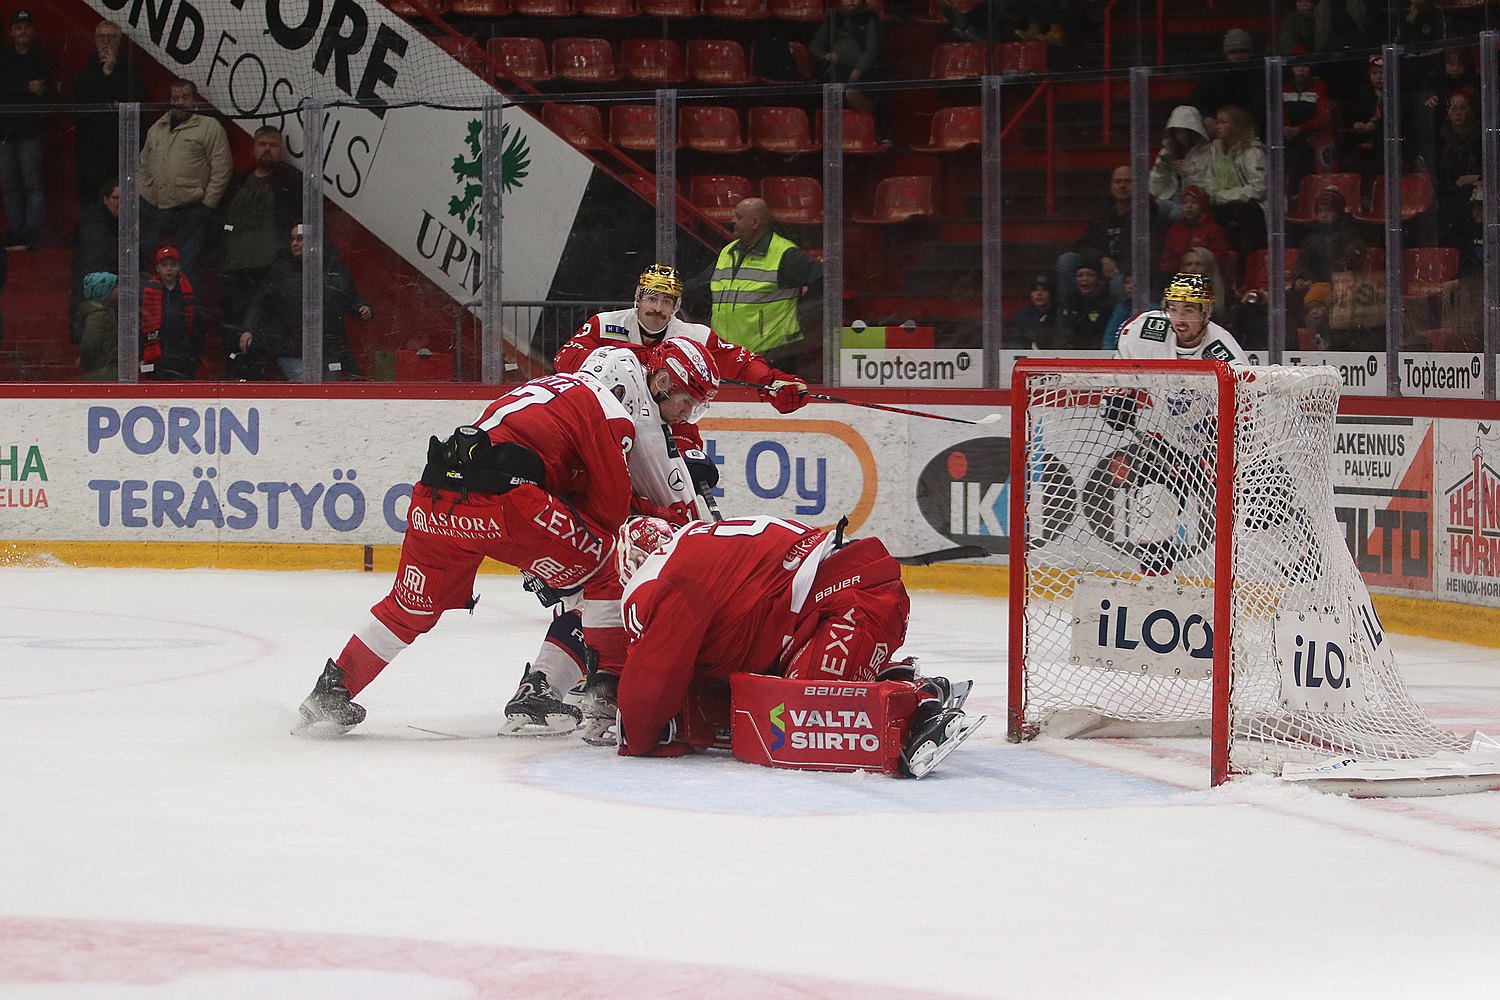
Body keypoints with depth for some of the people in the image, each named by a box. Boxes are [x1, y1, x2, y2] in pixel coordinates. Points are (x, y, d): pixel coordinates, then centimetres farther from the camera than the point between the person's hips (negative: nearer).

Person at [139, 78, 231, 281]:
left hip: (190, 213, -6)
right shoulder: (156, 129, 19)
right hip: (152, 209, 6)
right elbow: (144, 165, 26)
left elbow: (221, 169, -5)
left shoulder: (210, 127, 0)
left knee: (189, 270, -6)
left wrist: (207, 204, -9)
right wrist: (143, 192, 12)